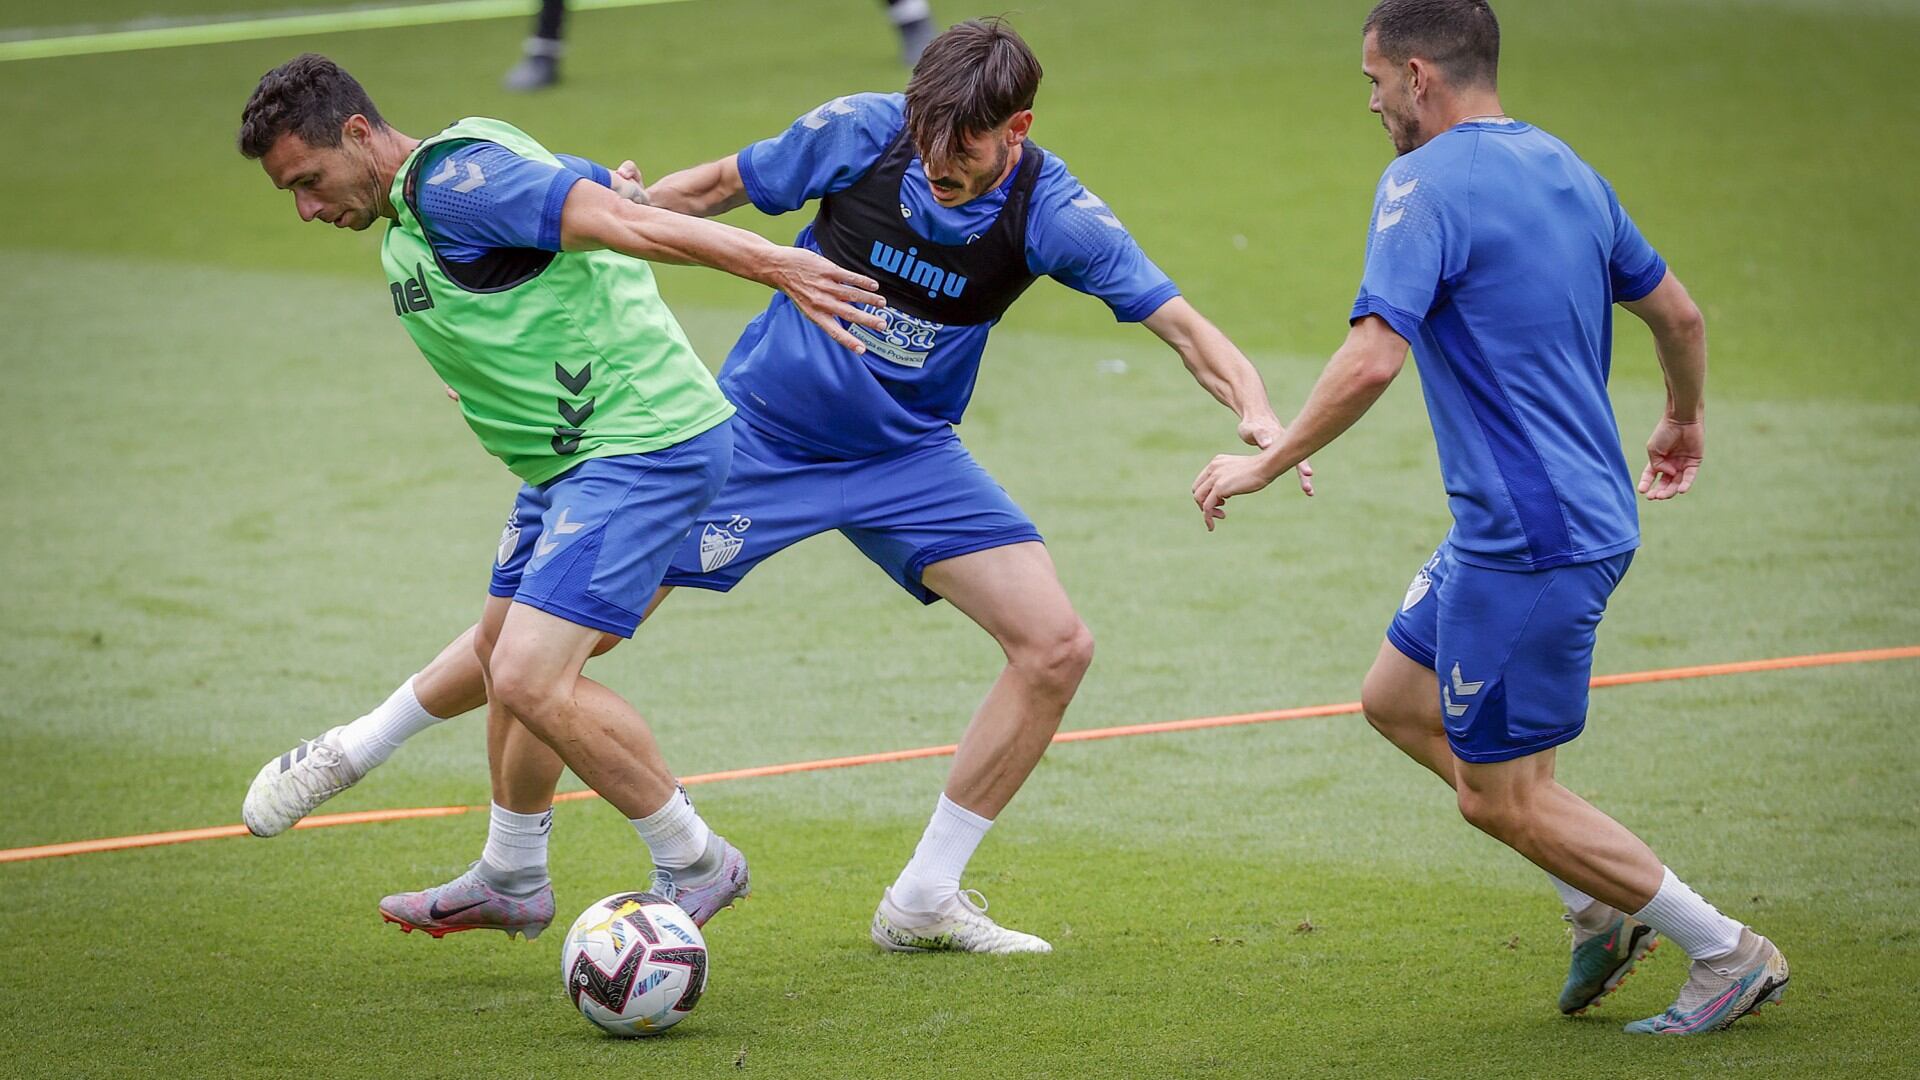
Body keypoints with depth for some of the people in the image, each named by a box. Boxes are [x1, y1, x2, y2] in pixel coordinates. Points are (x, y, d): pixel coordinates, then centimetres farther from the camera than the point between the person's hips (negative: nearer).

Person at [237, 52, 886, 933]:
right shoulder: (404, 228, 15)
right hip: (573, 461, 11)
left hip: (644, 446, -11)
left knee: (530, 682, -18)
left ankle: (694, 865, -4)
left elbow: (623, 221, -26)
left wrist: (777, 265, -32)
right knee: (500, 656, 23)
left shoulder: (451, 183, -17)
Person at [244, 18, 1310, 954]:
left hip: (905, 453, 2)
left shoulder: (1052, 212, -18)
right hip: (757, 428, -2)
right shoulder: (861, 131, -18)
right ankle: (359, 745, 18)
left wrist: (1257, 414, -38)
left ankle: (924, 900, 1)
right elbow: (724, 184, -2)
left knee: (1055, 645, -12)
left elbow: (1181, 323, -19)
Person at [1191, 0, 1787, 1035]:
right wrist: (1683, 423, 40)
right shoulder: (1561, 167, 11)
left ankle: (1728, 954, 7)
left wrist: (1266, 463, -14)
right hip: (1587, 509, 10)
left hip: (1531, 539, -10)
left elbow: (1372, 360, -26)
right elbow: (1678, 312, 21)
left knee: (1500, 794, 1)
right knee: (1397, 698, 21)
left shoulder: (1427, 182, -15)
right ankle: (1602, 903, 20)